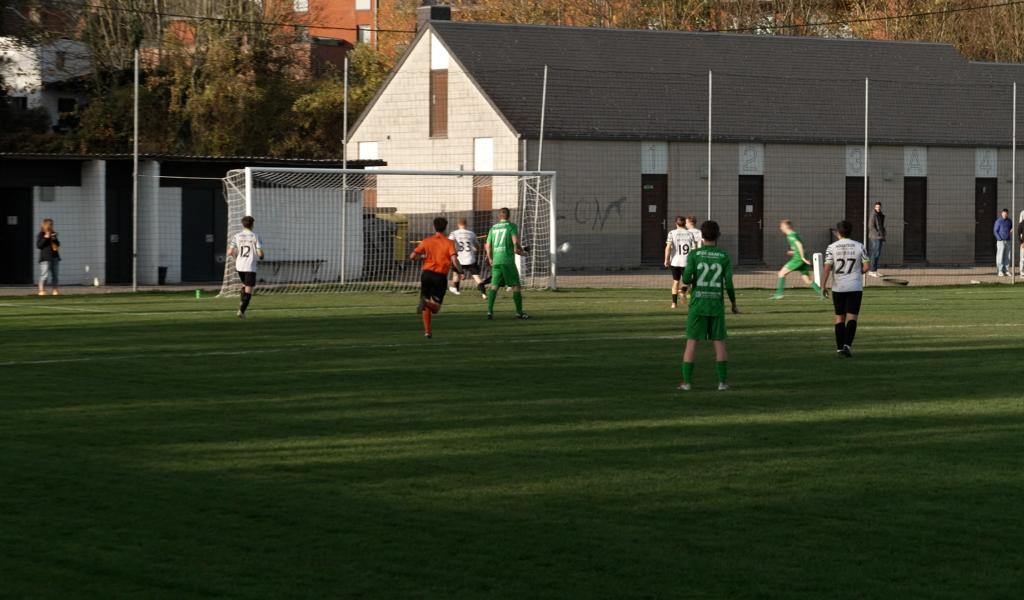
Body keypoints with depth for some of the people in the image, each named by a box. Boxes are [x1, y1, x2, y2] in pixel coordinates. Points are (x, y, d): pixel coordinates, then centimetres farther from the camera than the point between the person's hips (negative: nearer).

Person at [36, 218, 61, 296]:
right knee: (45, 275, -11)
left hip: (54, 257, 6)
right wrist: (46, 238, -15)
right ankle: (41, 290, -7)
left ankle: (56, 290, 11)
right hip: (45, 258, -6)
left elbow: (58, 244, 18)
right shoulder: (40, 235, -1)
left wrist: (54, 239, -1)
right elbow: (38, 245, -10)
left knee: (55, 275, 7)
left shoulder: (53, 234, 17)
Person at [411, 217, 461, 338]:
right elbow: (454, 261, -15)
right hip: (440, 276, -2)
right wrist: (459, 270, 3)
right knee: (435, 308, 4)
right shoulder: (449, 243, -3)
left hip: (427, 273, 2)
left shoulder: (426, 241, 4)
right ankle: (427, 303, -30)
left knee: (427, 307, 19)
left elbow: (412, 257, 2)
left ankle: (427, 331, 14)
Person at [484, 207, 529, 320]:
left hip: (496, 261, 4)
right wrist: (519, 248, 7)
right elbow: (515, 241, -14)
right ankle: (519, 312, 3)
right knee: (515, 285, 2)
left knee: (494, 285, 7)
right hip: (508, 260, -4)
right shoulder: (511, 226, 0)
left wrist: (490, 259, 29)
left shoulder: (493, 227, 13)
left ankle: (490, 311, -3)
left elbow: (488, 245, 15)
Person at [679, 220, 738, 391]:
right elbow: (729, 284, -4)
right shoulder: (724, 257, -1)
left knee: (691, 342, 2)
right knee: (719, 342, 7)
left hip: (697, 305, -1)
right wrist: (734, 305, 10)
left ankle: (686, 382, -2)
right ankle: (722, 381, 3)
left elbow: (686, 278, -11)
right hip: (717, 306, 1)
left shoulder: (694, 254, -5)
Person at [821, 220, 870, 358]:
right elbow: (867, 266, -1)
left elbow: (827, 268, -9)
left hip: (838, 288, 1)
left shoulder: (832, 247, -3)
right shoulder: (859, 246, -1)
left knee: (840, 317, 11)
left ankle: (840, 347, 13)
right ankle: (847, 345, -20)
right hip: (855, 287, -1)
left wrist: (823, 286, -6)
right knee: (852, 317, -3)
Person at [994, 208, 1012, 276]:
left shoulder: (1009, 221, 11)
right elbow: (995, 231, -6)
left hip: (1008, 241, 6)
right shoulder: (998, 221, -5)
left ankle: (1006, 270, 12)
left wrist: (1012, 230, -3)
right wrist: (1000, 239, -14)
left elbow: (1011, 228, 22)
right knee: (1000, 256, -6)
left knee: (1007, 256, 6)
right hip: (1001, 241, -6)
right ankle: (999, 271, -3)